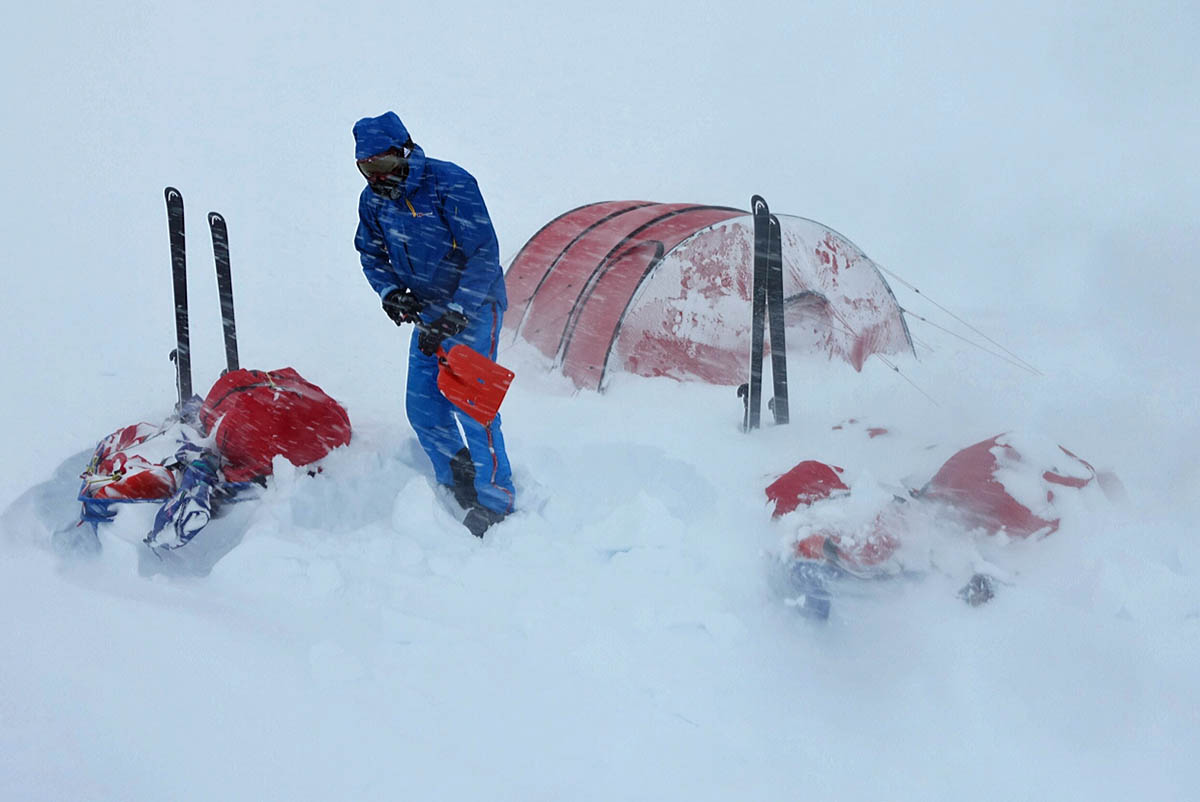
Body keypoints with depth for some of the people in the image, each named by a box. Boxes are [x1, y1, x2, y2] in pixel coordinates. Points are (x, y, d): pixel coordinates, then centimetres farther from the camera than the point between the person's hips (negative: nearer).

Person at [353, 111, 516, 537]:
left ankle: (495, 498, -2)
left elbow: (484, 253, -22)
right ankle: (458, 483, 23)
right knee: (423, 407, 3)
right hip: (428, 309, 7)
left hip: (474, 304, -7)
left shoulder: (449, 183, -21)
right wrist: (390, 291, -10)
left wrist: (456, 315, -25)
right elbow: (371, 253, 12)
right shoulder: (373, 200, -1)